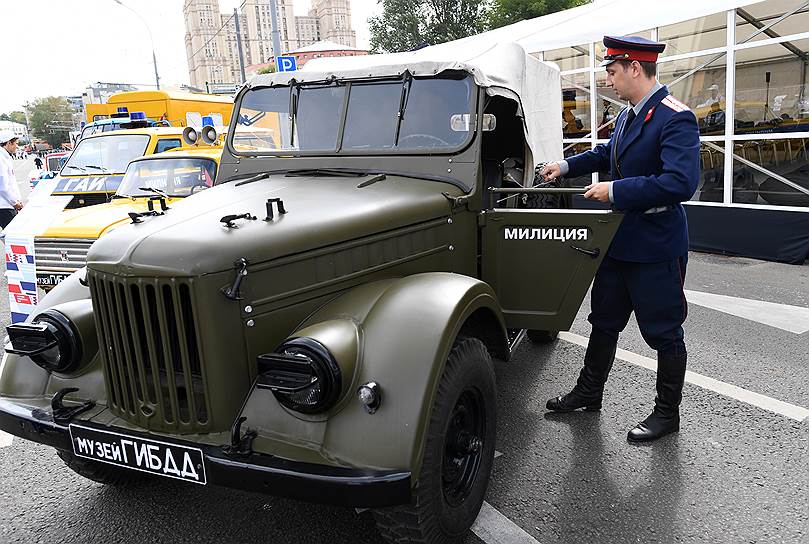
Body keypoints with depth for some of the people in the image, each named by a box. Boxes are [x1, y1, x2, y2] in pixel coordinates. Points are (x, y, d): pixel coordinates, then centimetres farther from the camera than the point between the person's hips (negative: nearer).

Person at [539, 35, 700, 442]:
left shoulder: (675, 119, -19)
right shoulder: (627, 115, 9)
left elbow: (681, 183, -31)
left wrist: (616, 191, -27)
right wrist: (566, 167, 22)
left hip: (655, 248, -9)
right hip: (619, 242, 9)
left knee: (663, 332, 7)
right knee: (603, 321, 19)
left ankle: (667, 412, 25)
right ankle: (588, 392, 36)